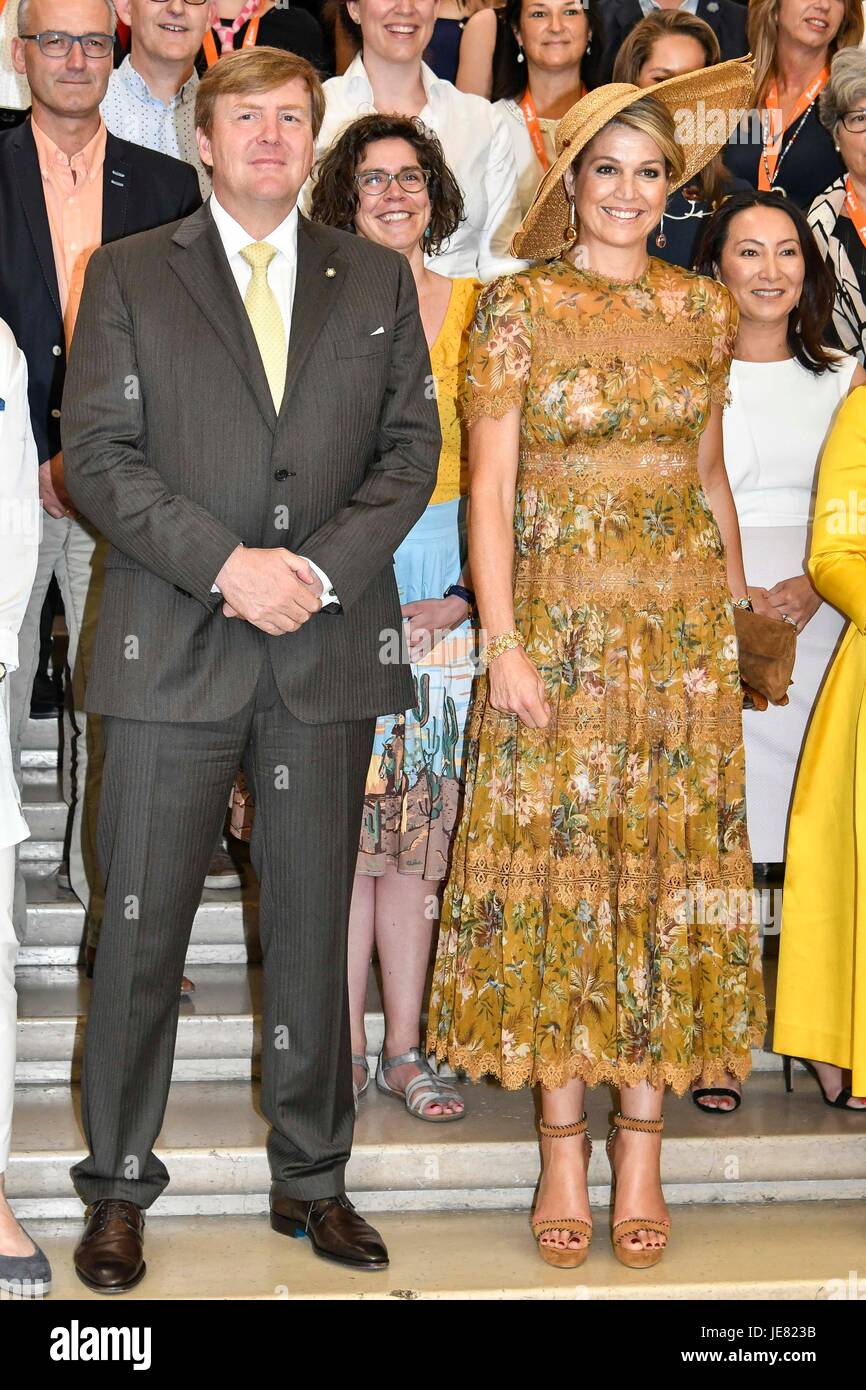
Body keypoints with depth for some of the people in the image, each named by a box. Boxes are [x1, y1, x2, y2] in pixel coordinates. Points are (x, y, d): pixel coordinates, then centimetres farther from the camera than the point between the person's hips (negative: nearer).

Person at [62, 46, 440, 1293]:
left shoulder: (377, 280, 13)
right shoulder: (128, 275, 7)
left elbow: (412, 447, 7)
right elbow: (97, 454, -2)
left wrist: (320, 566, -9)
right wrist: (228, 564, -14)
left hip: (330, 649, 2)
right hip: (171, 652, -2)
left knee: (314, 927, 9)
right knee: (141, 931, 2)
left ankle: (312, 1179, 21)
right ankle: (118, 1189, 16)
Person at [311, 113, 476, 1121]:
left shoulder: (470, 309, 10)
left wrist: (464, 589, -1)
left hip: (444, 581, 3)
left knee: (421, 825, 5)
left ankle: (403, 1048, 14)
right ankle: (343, 1049, 7)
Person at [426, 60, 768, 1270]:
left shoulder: (703, 308, 9)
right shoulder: (519, 308, -2)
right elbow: (488, 487, -6)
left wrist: (736, 613, 13)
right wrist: (503, 647, -13)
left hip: (683, 626, 3)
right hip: (560, 623, -3)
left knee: (669, 875, 4)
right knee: (559, 874, 1)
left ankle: (640, 1158, 15)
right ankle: (565, 1158, 12)